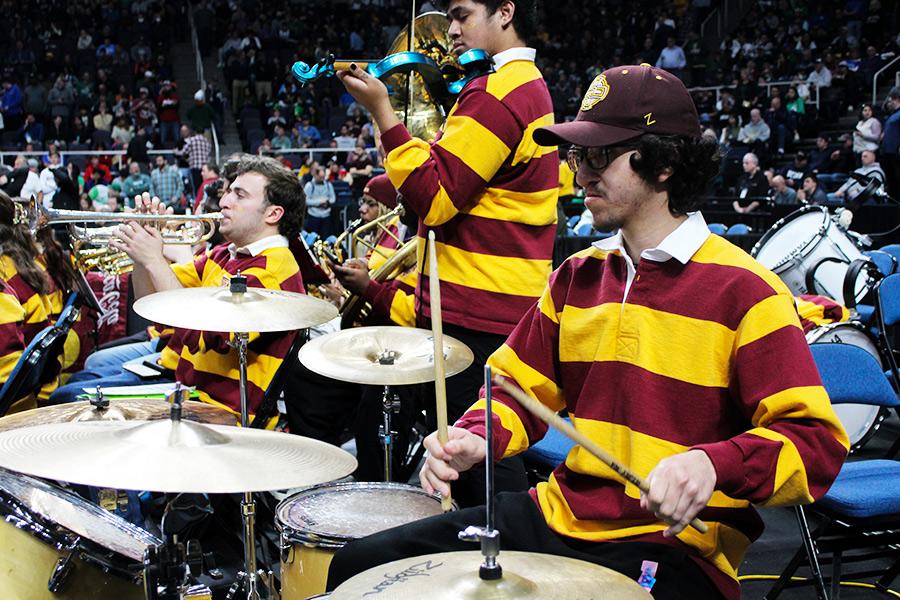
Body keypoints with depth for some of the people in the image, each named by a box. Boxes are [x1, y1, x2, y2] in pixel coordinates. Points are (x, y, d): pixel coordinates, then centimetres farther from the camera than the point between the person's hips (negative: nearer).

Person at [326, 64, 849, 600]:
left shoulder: (745, 292, -10)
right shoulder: (579, 275, 11)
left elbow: (817, 441, -13)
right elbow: (523, 385, 18)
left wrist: (711, 464, -31)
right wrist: (477, 438, -4)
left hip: (676, 545, -6)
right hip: (557, 516, 7)